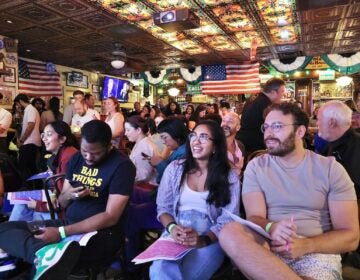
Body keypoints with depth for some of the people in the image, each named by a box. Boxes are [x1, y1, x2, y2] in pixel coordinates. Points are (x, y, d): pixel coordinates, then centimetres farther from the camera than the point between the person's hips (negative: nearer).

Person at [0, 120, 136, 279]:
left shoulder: (122, 165, -14)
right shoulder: (76, 159, 7)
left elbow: (111, 217, -19)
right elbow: (62, 203, 15)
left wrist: (62, 232, -25)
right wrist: (67, 195, -11)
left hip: (100, 233, -8)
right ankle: (45, 252, -39)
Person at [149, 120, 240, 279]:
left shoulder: (229, 177, 0)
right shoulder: (175, 168, 6)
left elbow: (228, 220, -4)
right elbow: (163, 207, 7)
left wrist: (203, 240, -21)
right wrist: (172, 227, -14)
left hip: (210, 240, -1)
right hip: (175, 236, 1)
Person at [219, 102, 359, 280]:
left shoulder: (330, 168, 1)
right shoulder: (256, 166, 4)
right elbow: (254, 217, -5)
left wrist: (305, 245, -20)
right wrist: (271, 228, -30)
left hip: (317, 252, -3)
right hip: (269, 247, 4)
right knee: (230, 233, -29)